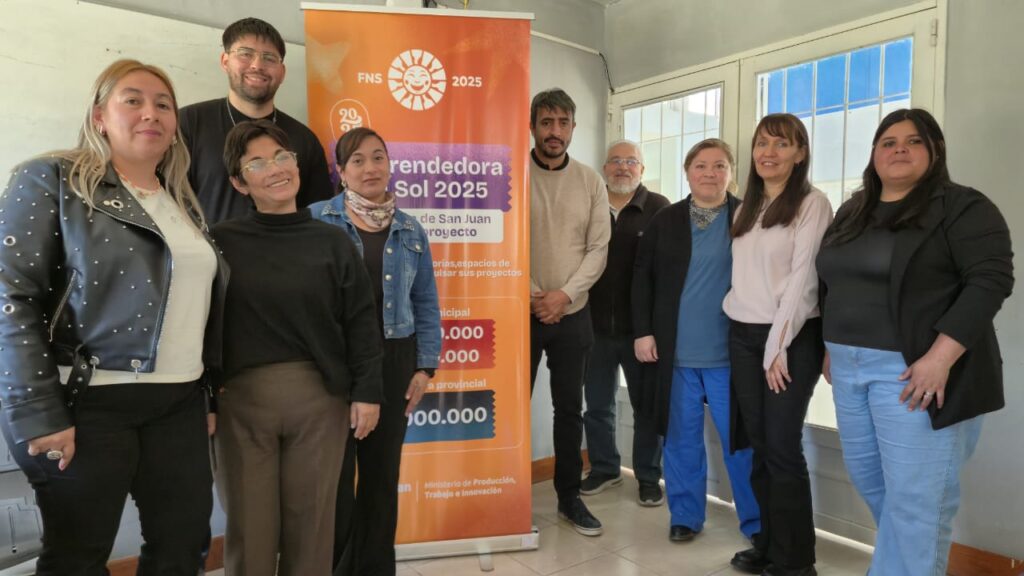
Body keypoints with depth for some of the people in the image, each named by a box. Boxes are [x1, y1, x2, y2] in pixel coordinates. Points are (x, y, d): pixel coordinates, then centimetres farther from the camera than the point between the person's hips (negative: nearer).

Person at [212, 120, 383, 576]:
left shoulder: (333, 242, 3)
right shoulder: (221, 242, 0)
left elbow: (360, 321, 2)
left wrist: (367, 391, -2)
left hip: (320, 396, 1)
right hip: (241, 398, 0)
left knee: (311, 521, 12)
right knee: (249, 525, 9)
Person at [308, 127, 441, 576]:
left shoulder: (410, 230, 7)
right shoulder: (316, 220, -3)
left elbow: (426, 304, 9)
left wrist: (425, 366, 2)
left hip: (393, 362, 3)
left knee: (382, 475, 13)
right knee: (335, 477, 6)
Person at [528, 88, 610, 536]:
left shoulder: (590, 181, 5)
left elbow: (598, 248, 1)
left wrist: (564, 295, -11)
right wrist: (532, 296, -12)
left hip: (573, 314, 2)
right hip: (520, 312, -2)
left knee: (570, 408, 11)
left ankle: (569, 497, 26)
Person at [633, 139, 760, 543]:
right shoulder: (665, 221, 6)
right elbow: (643, 278, 7)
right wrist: (643, 331, -1)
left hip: (731, 353, -2)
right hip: (676, 353, 2)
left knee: (742, 441, 6)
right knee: (681, 440, 12)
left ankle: (757, 522, 22)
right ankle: (685, 516, 27)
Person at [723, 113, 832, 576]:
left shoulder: (812, 203, -5)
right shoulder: (747, 207, 15)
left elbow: (803, 278, -12)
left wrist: (779, 345, -16)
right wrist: (737, 321, 3)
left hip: (792, 338, -6)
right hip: (742, 336, 6)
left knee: (783, 447, -2)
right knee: (759, 445, 10)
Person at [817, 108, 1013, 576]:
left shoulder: (962, 207, -6)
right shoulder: (851, 213, 14)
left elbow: (991, 280, -15)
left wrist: (940, 357, -22)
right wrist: (832, 348, 15)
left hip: (913, 370, -7)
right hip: (850, 368, 7)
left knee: (914, 494, -1)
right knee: (867, 479, 16)